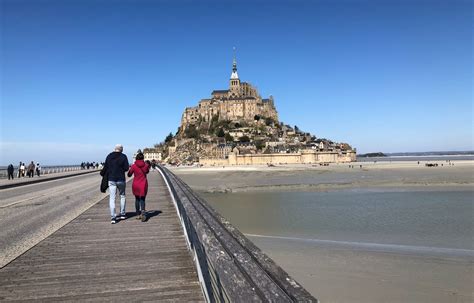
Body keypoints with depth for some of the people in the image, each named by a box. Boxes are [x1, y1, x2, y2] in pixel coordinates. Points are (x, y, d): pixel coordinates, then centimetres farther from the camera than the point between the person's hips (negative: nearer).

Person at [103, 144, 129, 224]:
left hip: (111, 179, 1)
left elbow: (105, 168, 4)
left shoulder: (109, 156, 2)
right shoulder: (123, 156, -6)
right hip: (121, 179, -1)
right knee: (122, 196, 17)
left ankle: (113, 217, -5)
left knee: (112, 198, 1)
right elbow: (126, 168, -8)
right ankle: (122, 214, 21)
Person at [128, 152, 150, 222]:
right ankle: (143, 211, -20)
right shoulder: (146, 165, -5)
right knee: (142, 199, 7)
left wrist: (131, 168, 19)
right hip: (143, 185, 0)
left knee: (137, 199, 18)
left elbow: (129, 175, 3)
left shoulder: (133, 166, -9)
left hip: (136, 185, 0)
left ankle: (138, 214, 22)